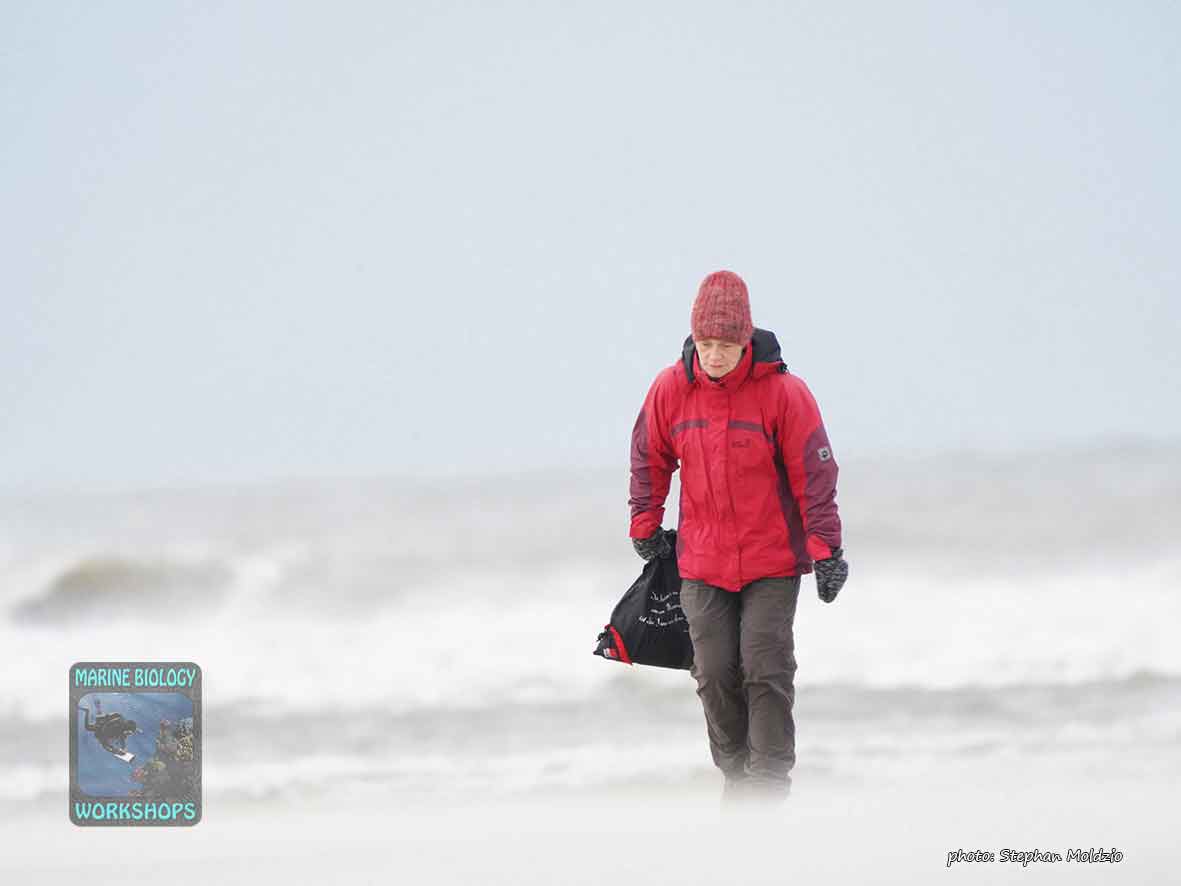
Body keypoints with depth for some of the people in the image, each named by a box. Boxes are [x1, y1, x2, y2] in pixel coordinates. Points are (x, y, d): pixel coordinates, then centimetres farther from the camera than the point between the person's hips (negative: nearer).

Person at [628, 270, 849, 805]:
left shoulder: (782, 392, -13)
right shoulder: (671, 390, -5)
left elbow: (814, 474, -8)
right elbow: (649, 460, 11)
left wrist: (826, 549, -9)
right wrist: (646, 528, 18)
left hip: (772, 562, -3)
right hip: (702, 564, 3)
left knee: (766, 669, -9)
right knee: (715, 673, 3)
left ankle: (770, 780, -2)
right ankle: (735, 773, 18)